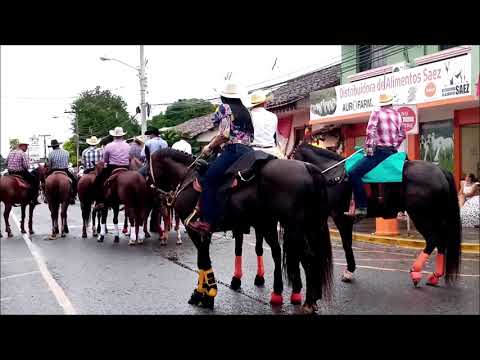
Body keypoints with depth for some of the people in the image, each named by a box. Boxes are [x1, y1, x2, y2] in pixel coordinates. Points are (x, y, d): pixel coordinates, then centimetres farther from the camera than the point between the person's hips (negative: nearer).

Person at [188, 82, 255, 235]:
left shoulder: (225, 108, 3)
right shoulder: (245, 111, 23)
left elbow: (224, 135, -9)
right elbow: (251, 135, 18)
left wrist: (209, 147, 4)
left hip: (232, 150, -8)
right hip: (248, 151, 8)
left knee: (208, 180, -7)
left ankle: (206, 221, -15)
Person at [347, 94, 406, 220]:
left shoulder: (377, 112, -1)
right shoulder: (397, 114, 16)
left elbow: (371, 130, -13)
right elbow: (402, 134, 18)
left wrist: (369, 146, -9)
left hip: (380, 151, -7)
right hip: (393, 151, 8)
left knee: (353, 173, -14)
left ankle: (361, 207, -21)